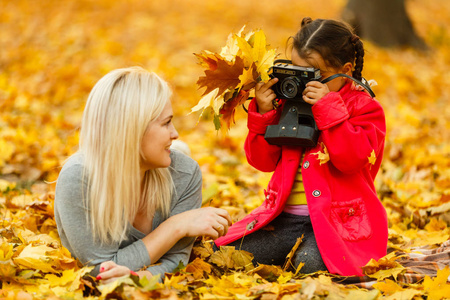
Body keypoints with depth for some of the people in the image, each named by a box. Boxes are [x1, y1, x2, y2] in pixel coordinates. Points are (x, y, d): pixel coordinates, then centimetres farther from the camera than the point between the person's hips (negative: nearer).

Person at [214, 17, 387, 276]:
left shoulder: (364, 107, 0)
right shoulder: (289, 102, 13)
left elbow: (353, 158, -18)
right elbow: (264, 161, 11)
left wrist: (328, 108, -21)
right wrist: (263, 114, -3)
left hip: (336, 218, -5)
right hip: (286, 217, 5)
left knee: (310, 264, -35)